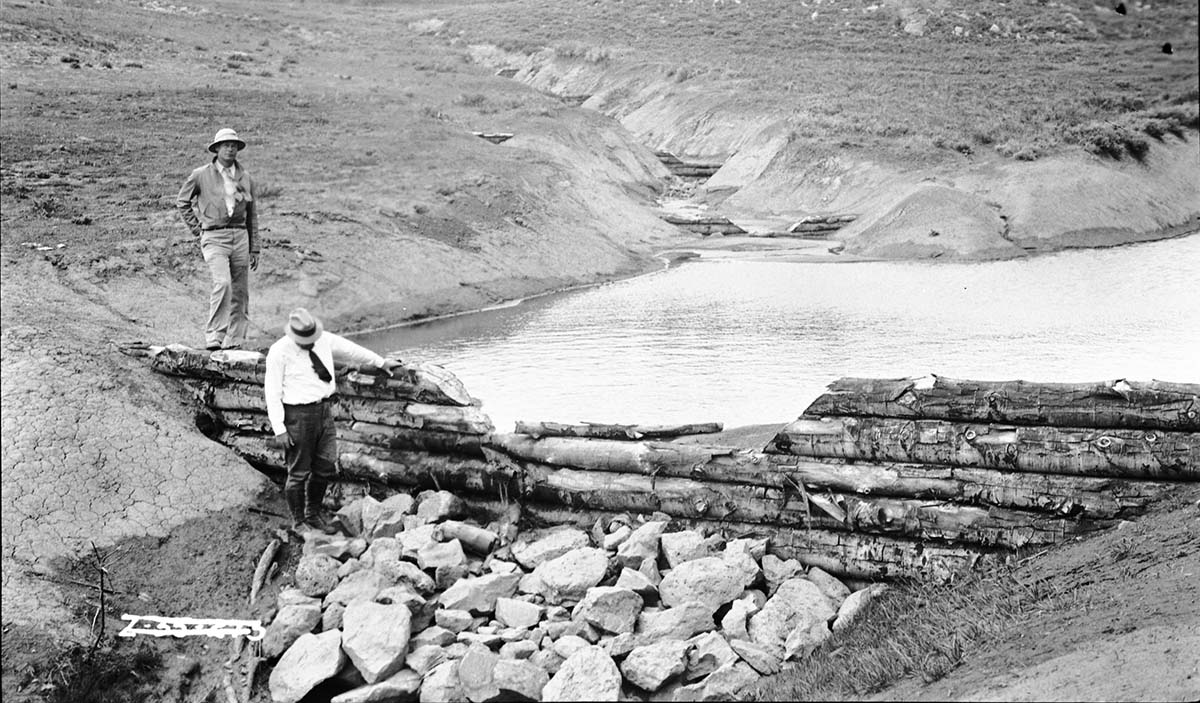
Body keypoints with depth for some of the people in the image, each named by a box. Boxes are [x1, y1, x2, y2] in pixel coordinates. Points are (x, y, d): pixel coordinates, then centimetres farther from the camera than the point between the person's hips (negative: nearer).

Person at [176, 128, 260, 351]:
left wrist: (254, 249, 13)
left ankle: (234, 342, 14)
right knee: (222, 283, -23)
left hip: (240, 236, 4)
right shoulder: (201, 175, 1)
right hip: (214, 237, -4)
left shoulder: (245, 179, 11)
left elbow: (252, 216, 16)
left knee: (240, 293, 5)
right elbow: (182, 202, 13)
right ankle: (213, 338, -20)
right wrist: (197, 229, 5)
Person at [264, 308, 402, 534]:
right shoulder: (280, 352, -11)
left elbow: (352, 350, 21)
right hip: (298, 414, -6)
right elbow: (272, 392, -10)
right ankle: (298, 522, 18)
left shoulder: (325, 340, 4)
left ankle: (314, 515, 29)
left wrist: (381, 362, 30)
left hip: (324, 411, 6)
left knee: (326, 468, 10)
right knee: (298, 472, 2)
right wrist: (279, 429, -14)